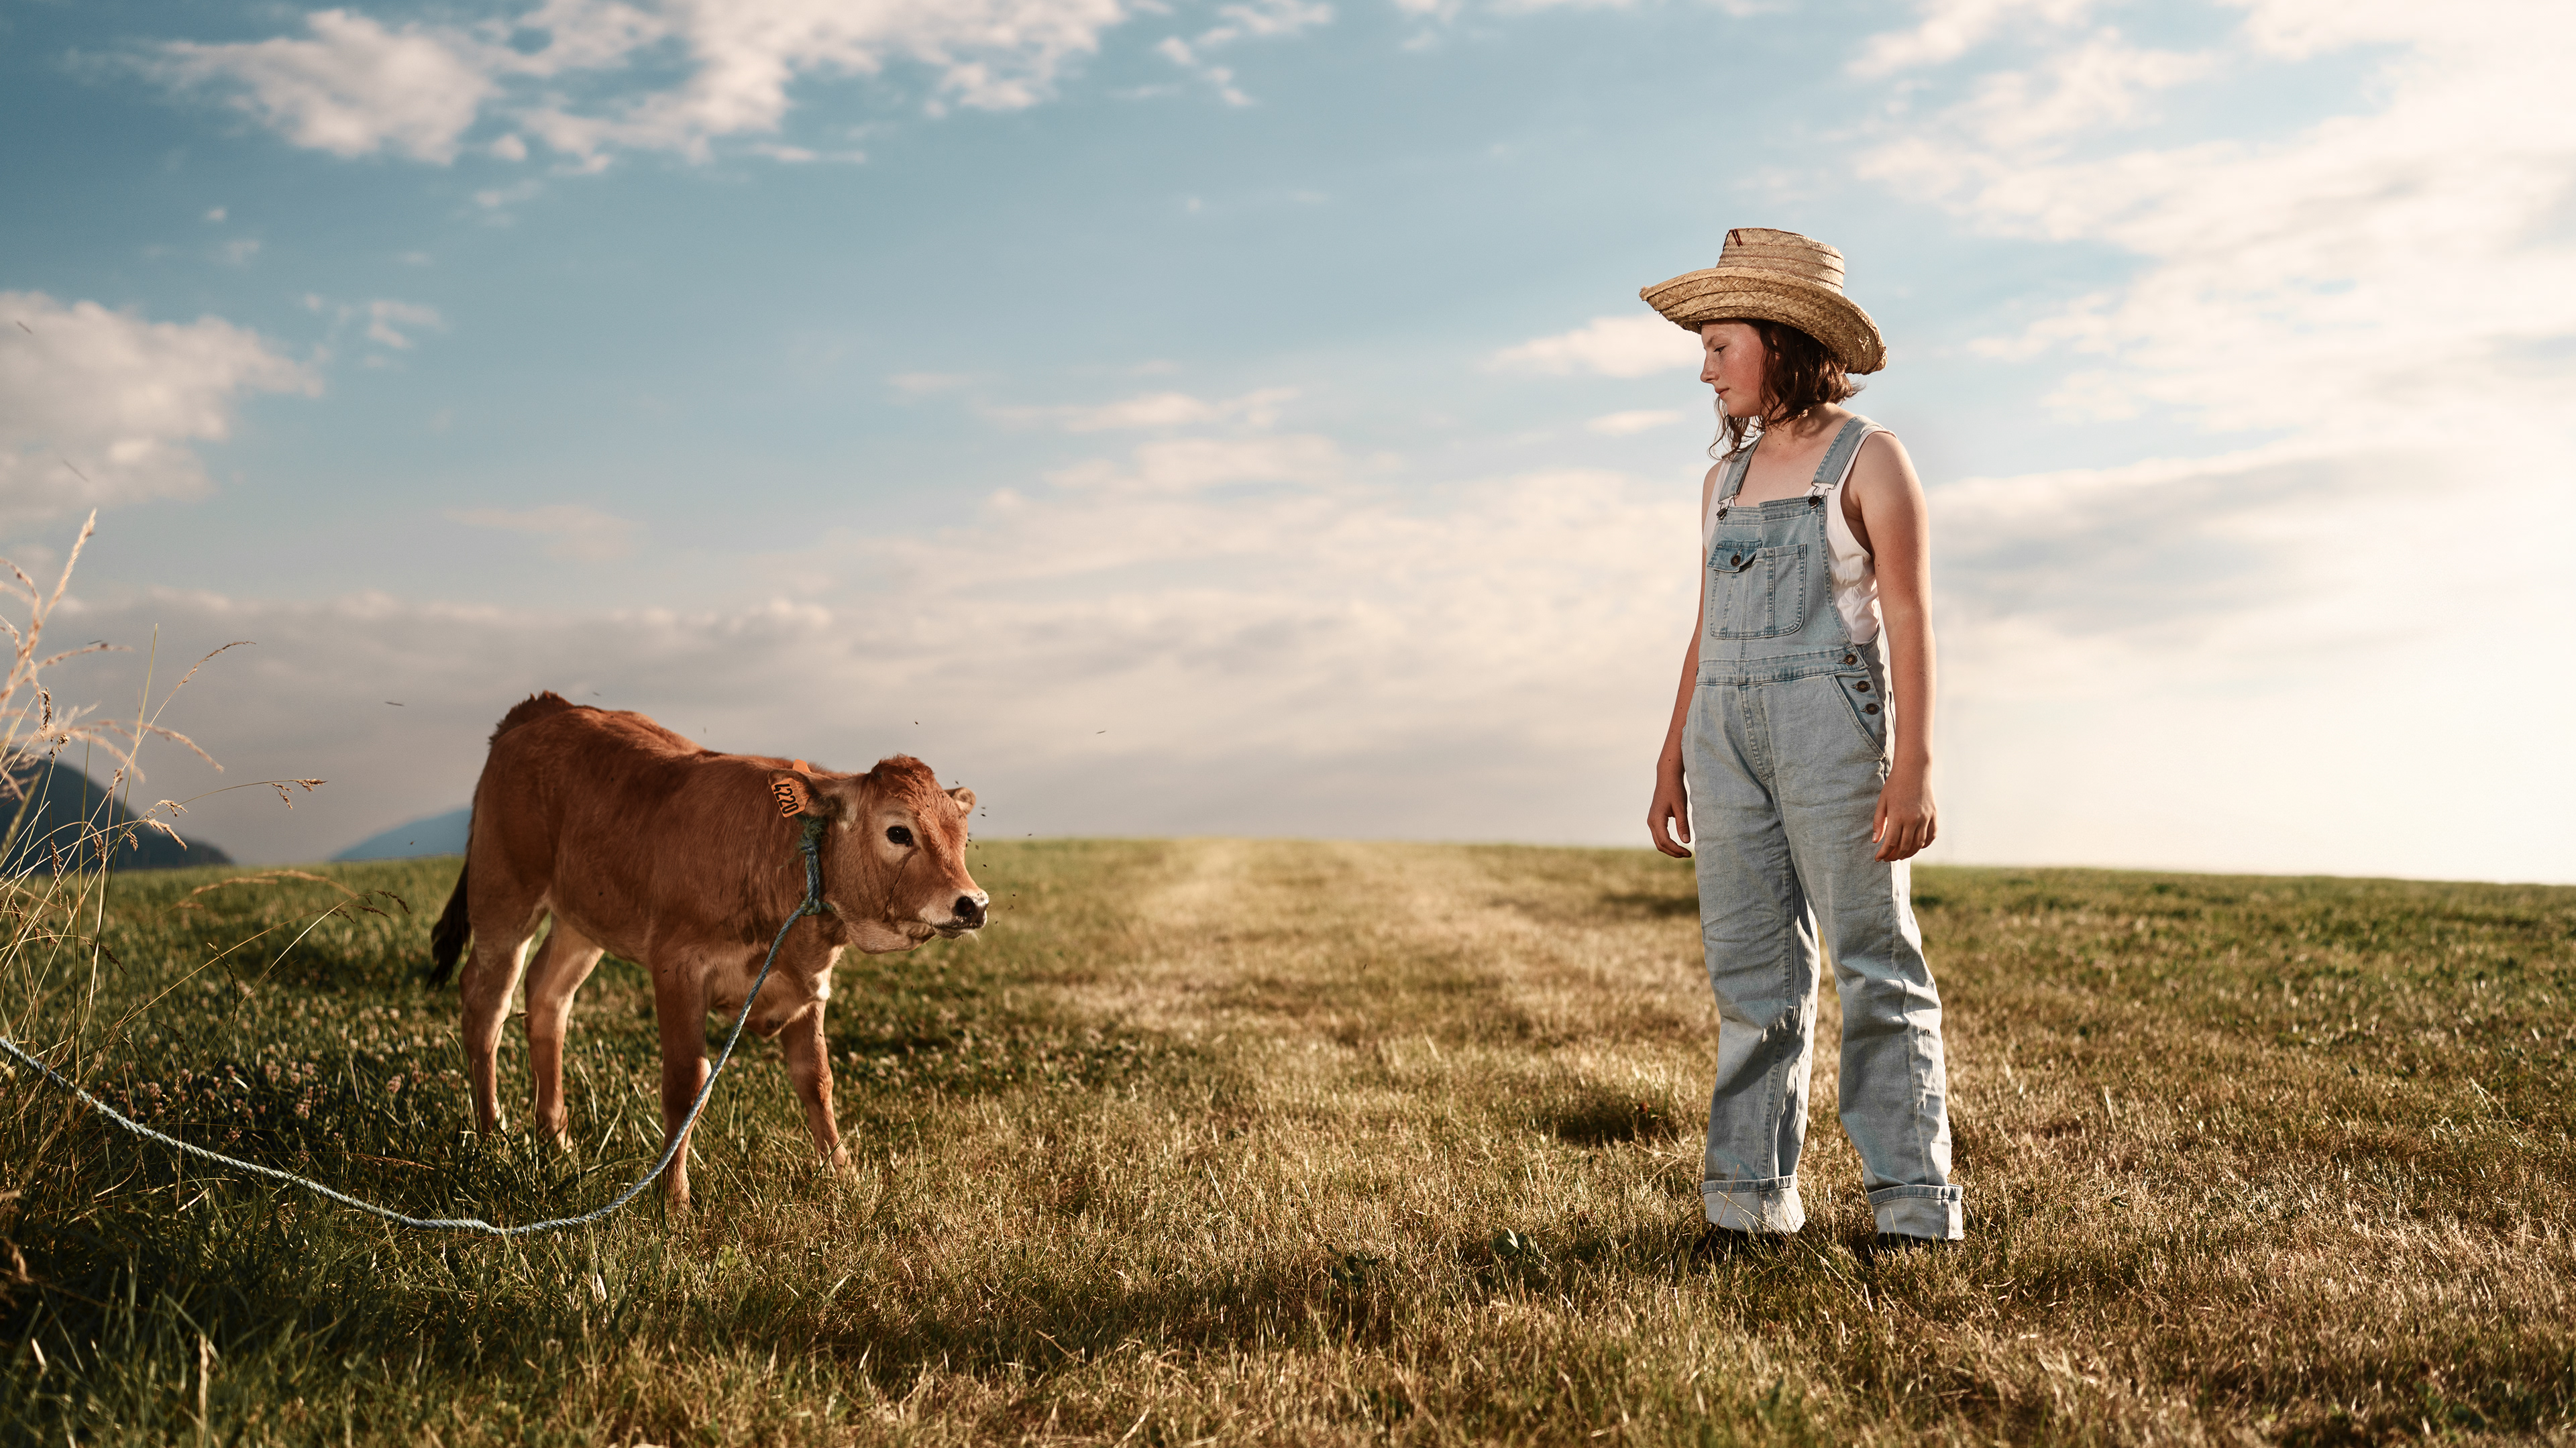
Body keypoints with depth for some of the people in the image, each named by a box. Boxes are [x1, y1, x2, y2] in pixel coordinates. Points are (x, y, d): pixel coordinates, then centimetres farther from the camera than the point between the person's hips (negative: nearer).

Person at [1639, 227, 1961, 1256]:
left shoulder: (1868, 461, 0)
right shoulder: (1726, 478, 17)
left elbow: (1909, 620, -6)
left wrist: (1914, 765, -14)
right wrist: (1673, 762, 16)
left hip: (1831, 725, -5)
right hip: (1727, 734, 6)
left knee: (1874, 961, -3)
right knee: (1749, 971, 5)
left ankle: (1913, 1200, 2)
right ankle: (1748, 1196, 9)